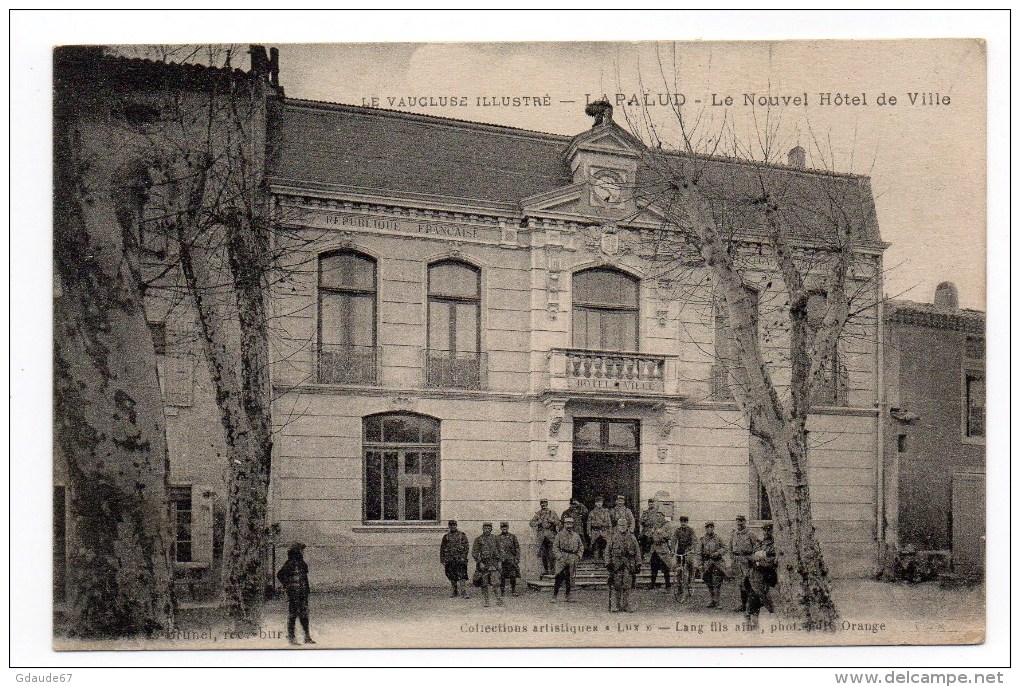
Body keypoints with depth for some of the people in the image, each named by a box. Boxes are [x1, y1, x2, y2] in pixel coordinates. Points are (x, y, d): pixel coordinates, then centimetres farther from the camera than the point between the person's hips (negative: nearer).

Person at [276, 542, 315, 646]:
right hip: (293, 593, -8)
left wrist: (306, 589, 18)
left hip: (303, 593, 8)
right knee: (292, 614, -2)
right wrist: (287, 586, -12)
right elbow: (280, 575, -15)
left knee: (304, 614, 8)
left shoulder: (302, 563, 14)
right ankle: (291, 637, 3)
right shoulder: (290, 563, -12)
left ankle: (307, 637, 12)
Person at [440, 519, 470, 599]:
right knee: (452, 577, 7)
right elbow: (442, 549, 16)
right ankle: (455, 591, 20)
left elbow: (466, 547, 1)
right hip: (449, 560, 3)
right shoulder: (446, 536, 13)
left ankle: (464, 592, -18)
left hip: (460, 559, -3)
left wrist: (463, 556, -10)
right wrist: (442, 560, 10)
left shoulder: (462, 535, 6)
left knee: (462, 576, -12)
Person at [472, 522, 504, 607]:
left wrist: (500, 561, 6)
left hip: (494, 564, 1)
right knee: (484, 584, 4)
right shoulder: (478, 539, 1)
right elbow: (474, 553, -4)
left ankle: (499, 600, -9)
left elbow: (499, 551, 16)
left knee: (495, 583, -10)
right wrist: (480, 562, -12)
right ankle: (486, 601, 12)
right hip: (483, 564, 0)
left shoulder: (494, 538, 9)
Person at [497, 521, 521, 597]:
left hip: (511, 560, -1)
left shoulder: (513, 537, 7)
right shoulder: (497, 538, 9)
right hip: (501, 560, 1)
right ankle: (502, 591, 7)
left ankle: (514, 591, 6)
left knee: (513, 576, -3)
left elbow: (517, 548, 6)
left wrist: (517, 558, -3)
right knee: (501, 577, 0)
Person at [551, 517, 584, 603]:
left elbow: (581, 547, 18)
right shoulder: (560, 535, 2)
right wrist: (560, 557, -11)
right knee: (559, 577, -11)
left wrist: (578, 556, 4)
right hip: (562, 558, -4)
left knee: (570, 578, 6)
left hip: (573, 559, 4)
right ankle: (554, 596, -9)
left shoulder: (576, 535, 12)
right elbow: (556, 547, 0)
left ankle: (567, 596, 15)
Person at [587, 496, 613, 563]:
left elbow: (609, 522, 11)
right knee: (595, 548, -4)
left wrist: (610, 531, 4)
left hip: (604, 532, 1)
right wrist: (589, 533, 0)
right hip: (595, 532, -1)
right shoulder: (592, 513, 7)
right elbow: (589, 523, 7)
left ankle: (603, 560, 6)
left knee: (603, 548, 1)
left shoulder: (605, 511, 10)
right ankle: (596, 561, -1)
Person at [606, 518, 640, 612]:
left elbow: (637, 550, 10)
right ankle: (616, 605, 5)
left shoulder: (632, 537, 8)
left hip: (629, 564, 1)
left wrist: (638, 563, 4)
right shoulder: (613, 537, 6)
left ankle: (626, 604, 6)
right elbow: (608, 551, 7)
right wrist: (608, 562, -1)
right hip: (616, 564, -1)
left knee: (627, 585, 0)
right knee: (616, 585, 0)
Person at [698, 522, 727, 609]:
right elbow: (699, 553, 7)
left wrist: (718, 552, -10)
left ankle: (715, 601, -8)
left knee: (717, 583, -8)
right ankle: (712, 600, 15)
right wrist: (700, 564, 1)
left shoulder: (718, 538, 6)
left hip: (717, 562, -2)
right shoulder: (702, 539, 7)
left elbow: (724, 548, 10)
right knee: (709, 584, 6)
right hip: (707, 563, 2)